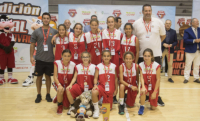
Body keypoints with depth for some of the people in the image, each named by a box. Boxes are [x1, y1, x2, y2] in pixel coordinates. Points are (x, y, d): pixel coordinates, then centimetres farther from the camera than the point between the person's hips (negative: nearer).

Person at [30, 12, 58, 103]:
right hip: (39, 59, 0)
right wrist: (31, 56, -3)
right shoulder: (36, 31, 2)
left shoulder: (54, 32, 3)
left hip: (50, 59, 0)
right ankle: (39, 95, 20)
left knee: (48, 76, 10)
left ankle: (48, 94, 22)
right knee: (39, 76, 7)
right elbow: (32, 45, 4)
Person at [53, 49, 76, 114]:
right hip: (59, 83, -1)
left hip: (68, 84, 1)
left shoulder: (73, 65, -8)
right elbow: (55, 76, -15)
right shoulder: (57, 63, -12)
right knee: (60, 90, -37)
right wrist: (59, 85, -29)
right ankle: (60, 105, -5)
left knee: (67, 105, -3)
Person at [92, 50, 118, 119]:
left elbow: (115, 78, 9)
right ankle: (96, 109, -14)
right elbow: (96, 77, -6)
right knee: (94, 92, -37)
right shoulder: (99, 66, -2)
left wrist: (116, 89, 8)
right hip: (101, 86, -2)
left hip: (110, 89, 2)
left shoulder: (113, 66, 3)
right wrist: (95, 85, -25)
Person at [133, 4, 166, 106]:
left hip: (156, 54, 0)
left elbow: (163, 35, 12)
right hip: (141, 54, 0)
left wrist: (155, 43, 6)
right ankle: (145, 95, 23)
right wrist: (142, 44, 4)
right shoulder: (136, 23, 1)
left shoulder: (158, 22, 1)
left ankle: (157, 96, 18)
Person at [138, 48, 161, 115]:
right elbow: (141, 77, -17)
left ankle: (150, 97, 35)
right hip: (145, 84, 1)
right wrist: (143, 87, -35)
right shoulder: (141, 65, -12)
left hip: (154, 86, 0)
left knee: (153, 107, 1)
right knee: (143, 91, -36)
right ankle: (142, 107, -9)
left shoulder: (156, 65, -19)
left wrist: (154, 92, -13)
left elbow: (158, 79, -14)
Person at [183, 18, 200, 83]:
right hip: (190, 51, -5)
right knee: (188, 65, 0)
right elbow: (185, 40, -15)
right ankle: (186, 78, 8)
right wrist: (194, 40, -21)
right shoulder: (187, 31, -4)